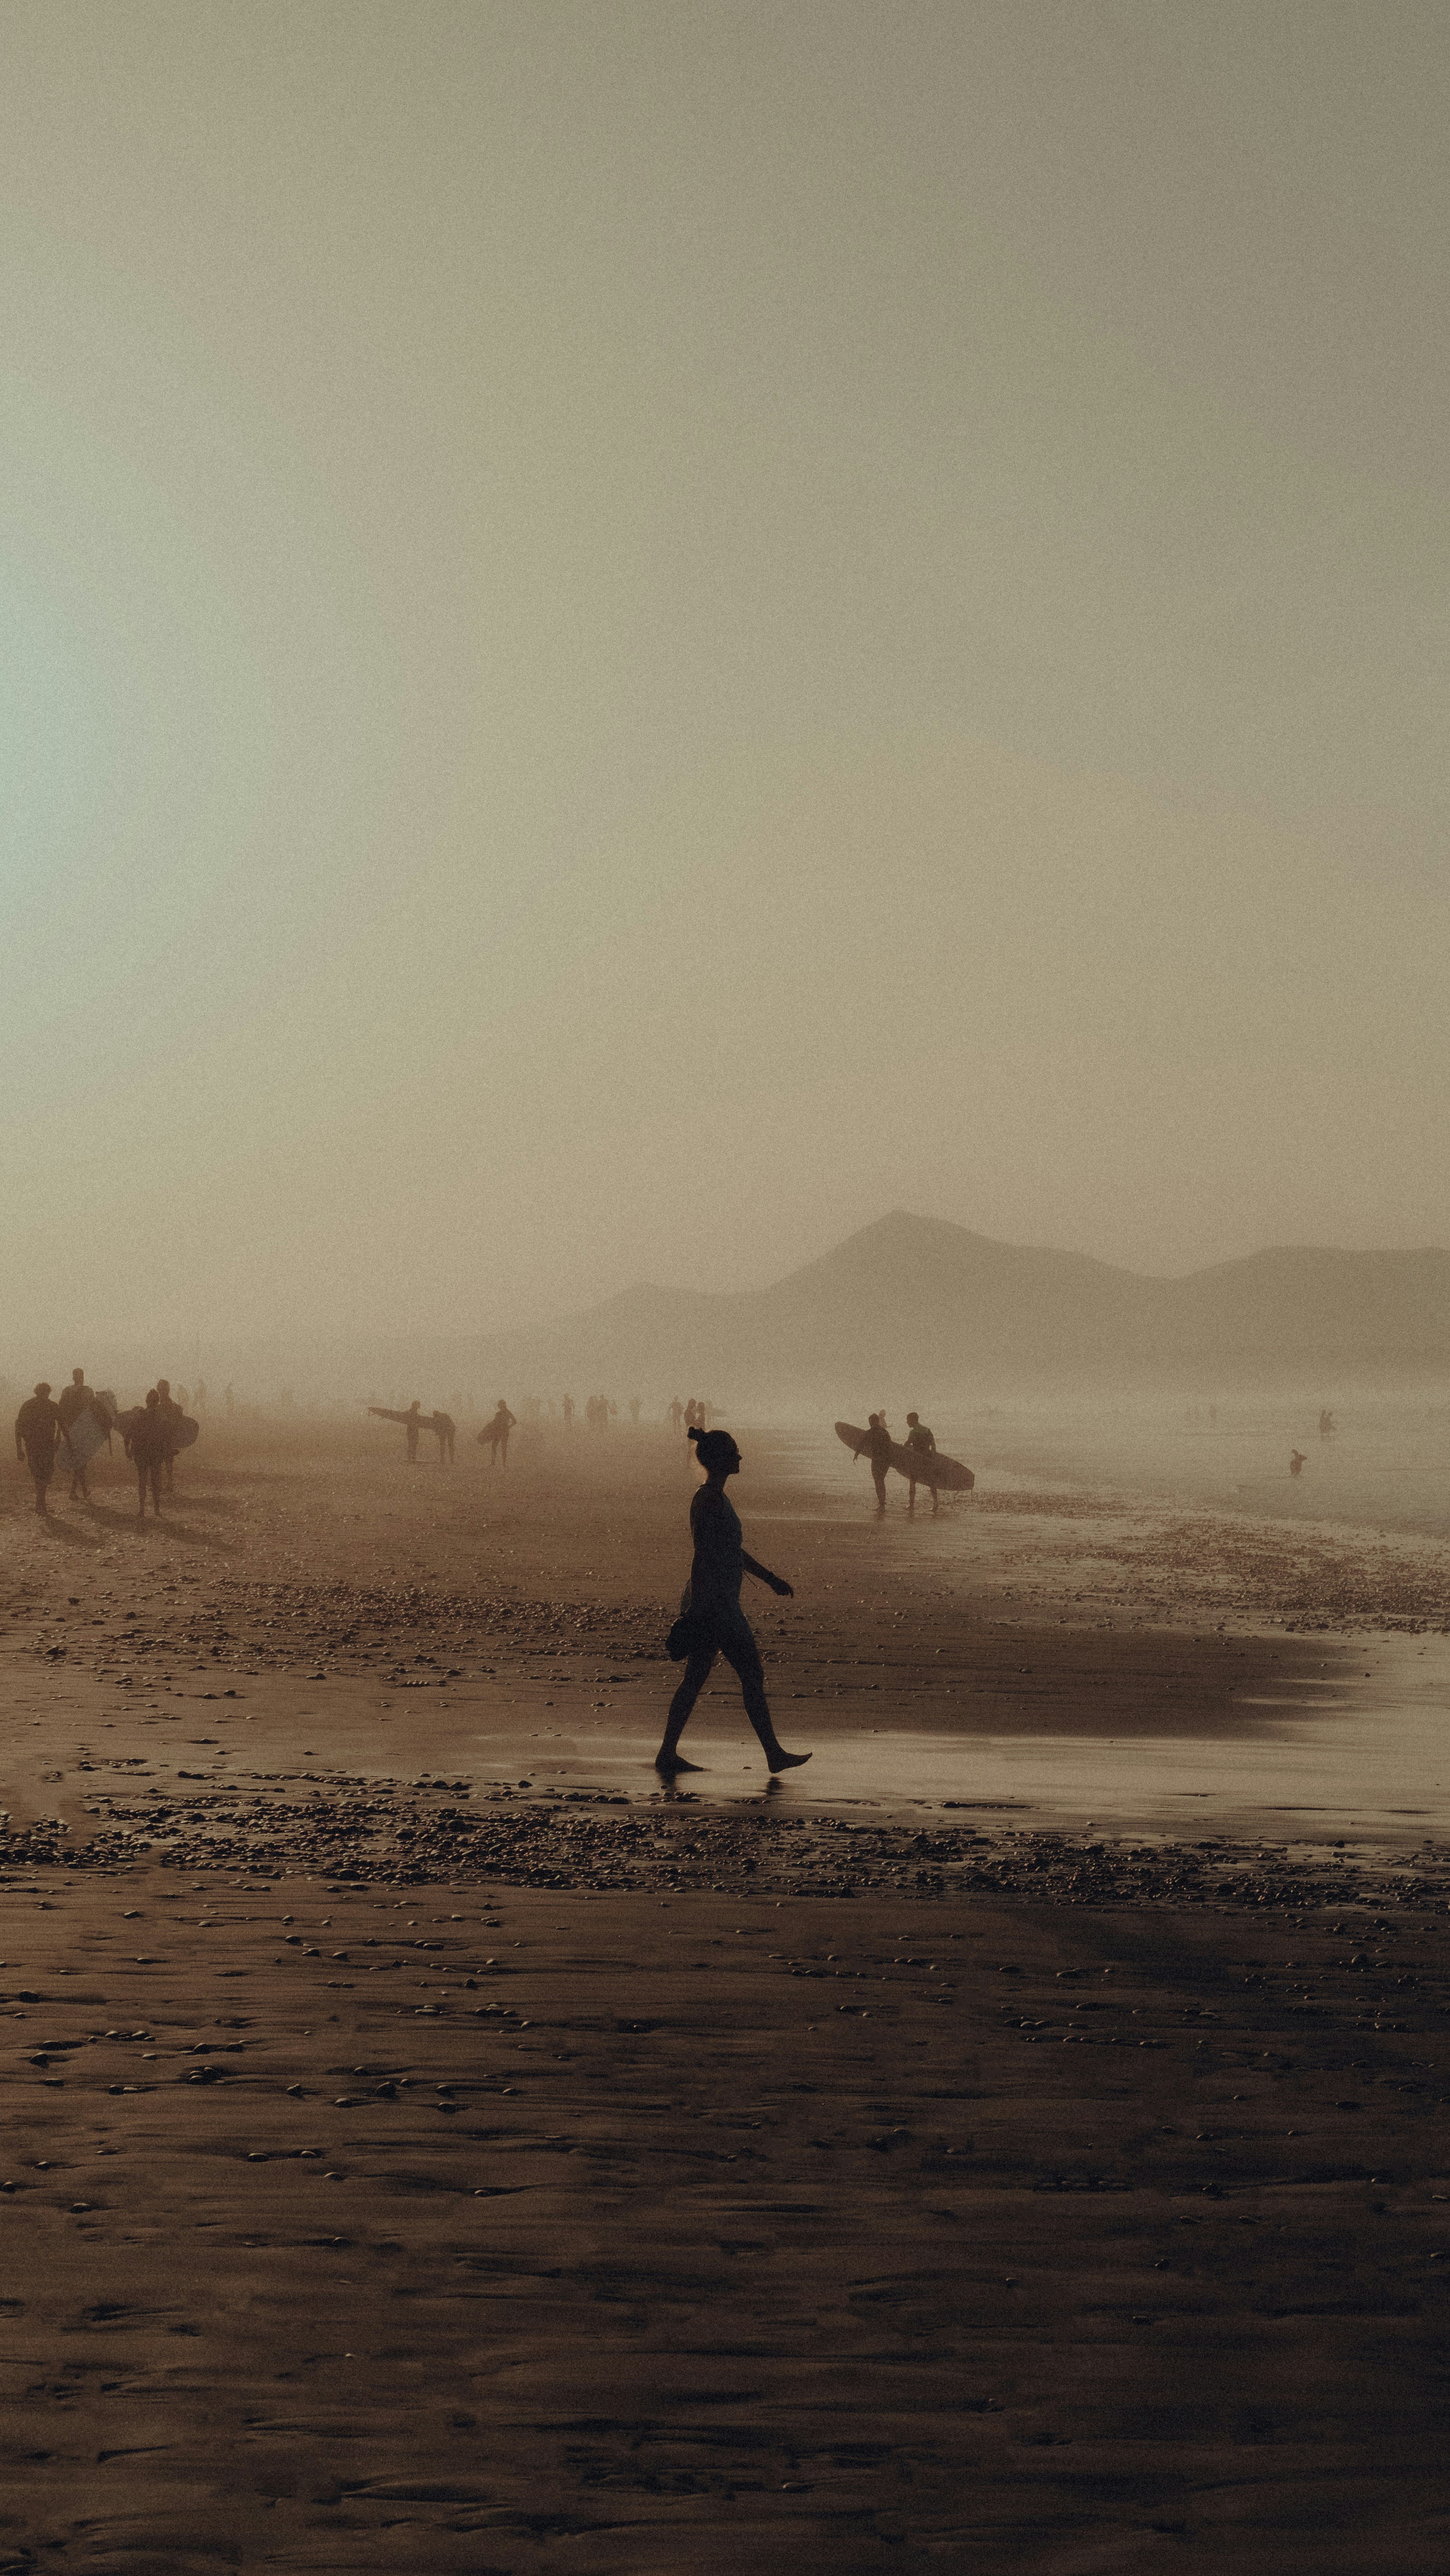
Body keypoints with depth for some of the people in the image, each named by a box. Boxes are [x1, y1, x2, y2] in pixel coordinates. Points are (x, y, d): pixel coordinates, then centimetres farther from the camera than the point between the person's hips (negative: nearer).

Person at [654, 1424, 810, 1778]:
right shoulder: (710, 1500, -17)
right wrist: (697, 1611, -24)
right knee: (753, 1676, -1)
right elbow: (703, 1557, -21)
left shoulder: (716, 1498, 15)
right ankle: (774, 1754, 7)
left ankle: (668, 1755, 10)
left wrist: (769, 1577, 29)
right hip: (715, 1605, -10)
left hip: (716, 1605, 10)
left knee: (695, 1680, 10)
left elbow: (733, 1551, 25)